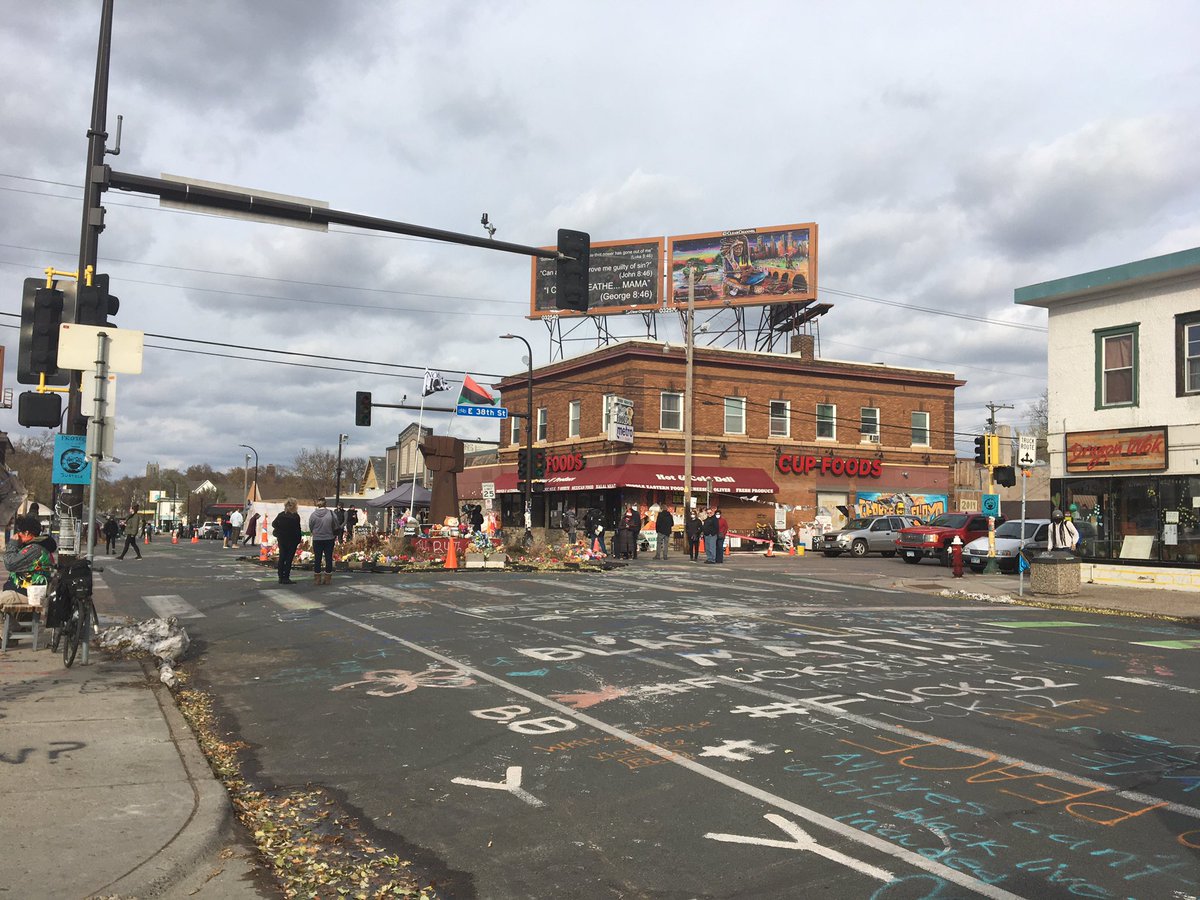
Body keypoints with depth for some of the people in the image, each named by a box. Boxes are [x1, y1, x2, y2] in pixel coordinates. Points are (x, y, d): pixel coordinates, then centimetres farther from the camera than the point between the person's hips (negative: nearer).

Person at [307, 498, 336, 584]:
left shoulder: (313, 514, -8)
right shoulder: (331, 513, -10)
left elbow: (310, 527, 0)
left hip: (317, 539, 0)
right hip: (329, 539, 0)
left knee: (317, 559, 8)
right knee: (328, 558, 8)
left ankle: (317, 578, 11)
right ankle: (327, 578, 10)